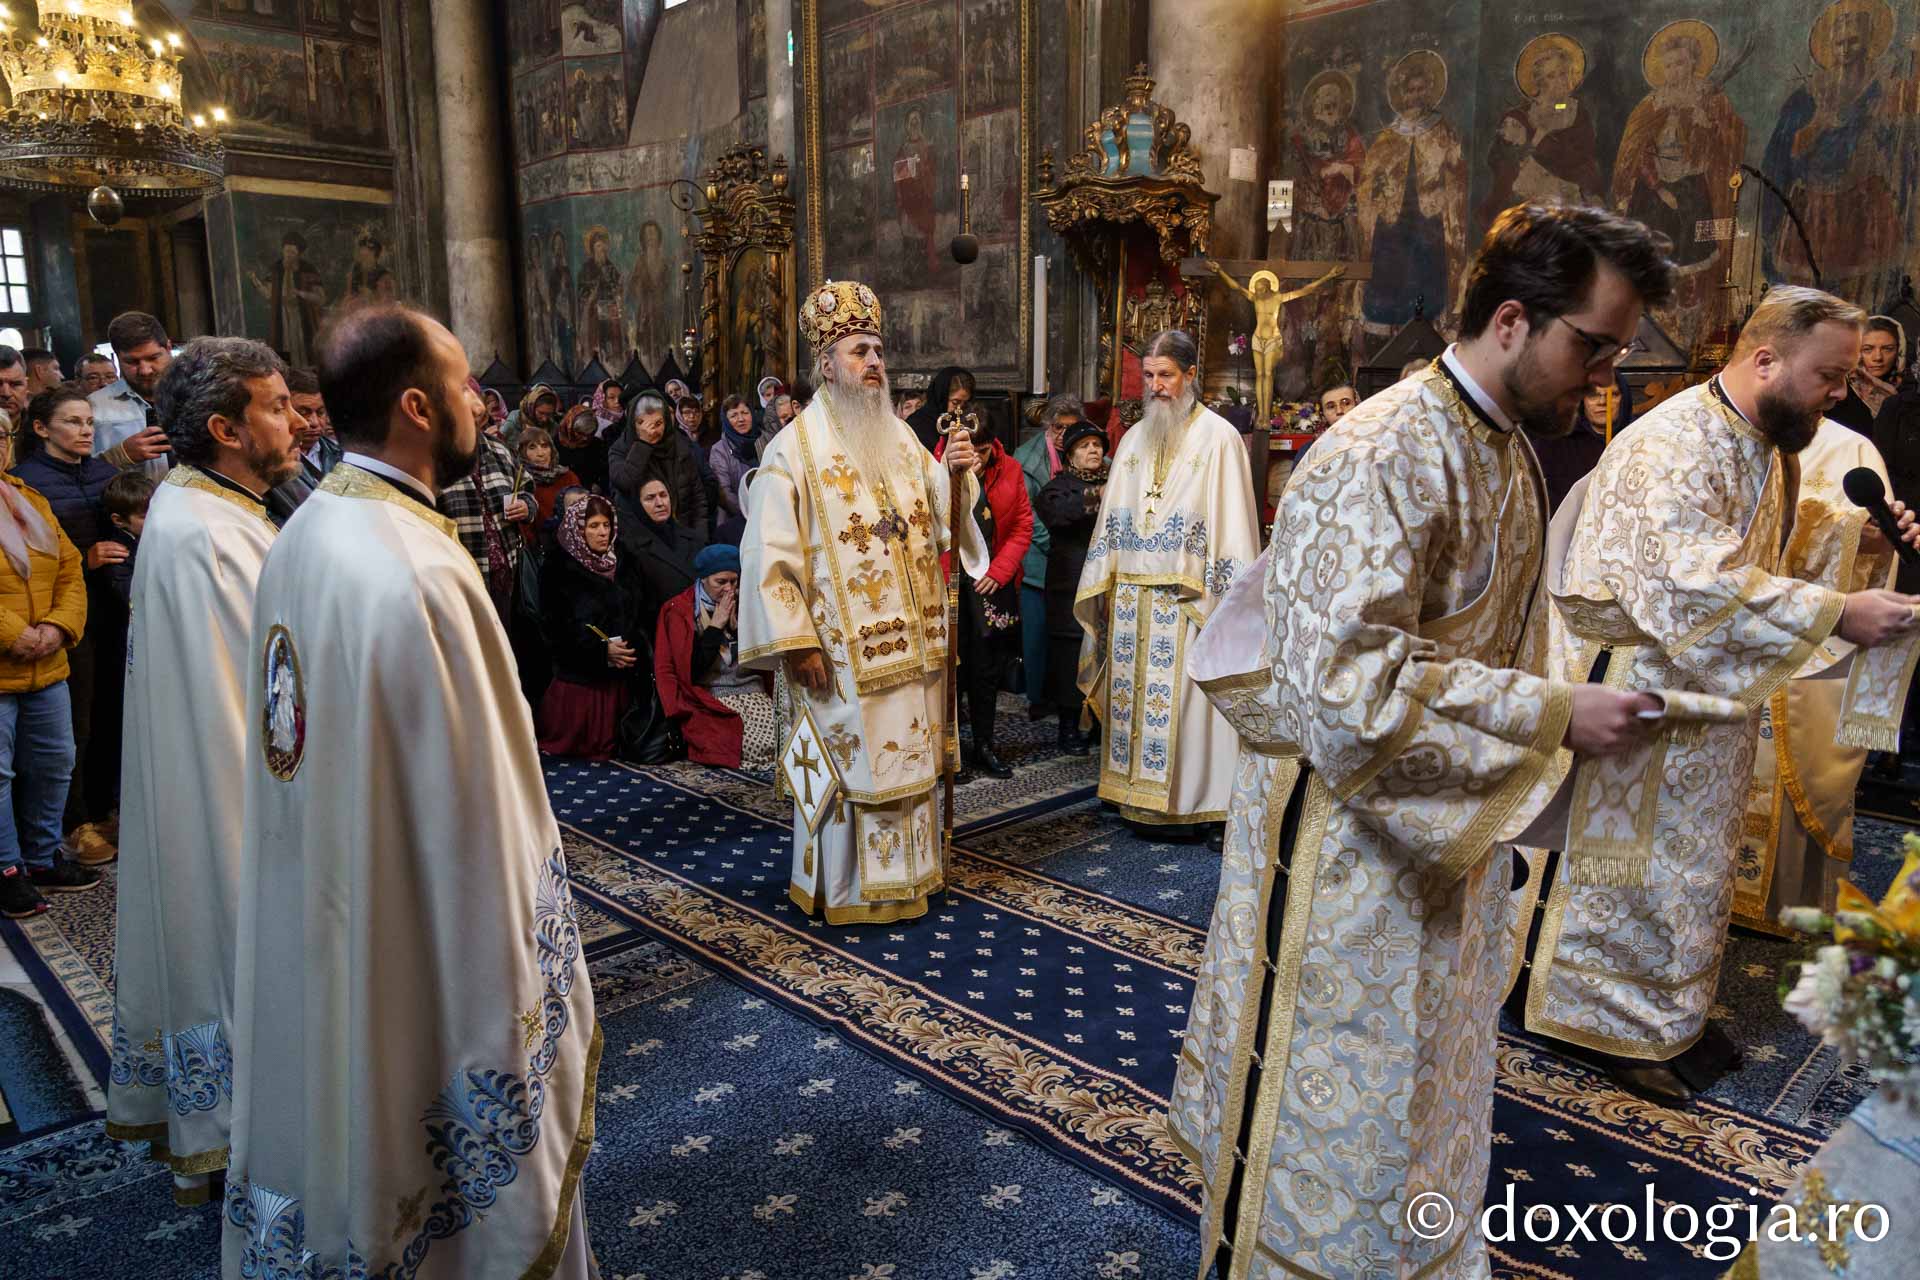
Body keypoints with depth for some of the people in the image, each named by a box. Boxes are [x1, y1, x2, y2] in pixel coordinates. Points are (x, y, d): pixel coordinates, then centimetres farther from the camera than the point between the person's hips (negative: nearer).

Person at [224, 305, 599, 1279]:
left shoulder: (302, 538, 0)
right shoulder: (419, 576, -28)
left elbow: (339, 754, 7)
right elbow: (470, 811, -24)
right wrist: (511, 1002, -15)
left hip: (311, 942, 9)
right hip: (411, 956, -9)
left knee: (340, 1140, 26)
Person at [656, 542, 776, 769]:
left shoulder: (741, 605, 12)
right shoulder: (680, 611, 0)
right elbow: (691, 671, -9)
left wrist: (737, 625, -5)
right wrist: (716, 626, -8)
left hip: (752, 692, 4)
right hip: (712, 699, -4)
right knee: (759, 746, -27)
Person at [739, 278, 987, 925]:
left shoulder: (899, 437, 10)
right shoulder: (794, 449, -9)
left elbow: (937, 521, 11)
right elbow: (770, 554, -13)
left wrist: (955, 474, -9)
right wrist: (794, 643, -17)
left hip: (909, 641, 6)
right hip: (842, 651, -6)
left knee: (906, 757, 14)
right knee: (849, 765, 2)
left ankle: (904, 873, 29)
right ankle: (846, 888, 17)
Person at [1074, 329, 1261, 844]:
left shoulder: (1218, 438, -3)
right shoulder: (1134, 439, 14)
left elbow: (1233, 526, -8)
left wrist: (1226, 605, -14)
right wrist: (1105, 589, 9)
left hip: (1186, 602, -5)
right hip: (1131, 601, 6)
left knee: (1182, 699, -1)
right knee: (1134, 695, 8)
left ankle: (1189, 801, 10)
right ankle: (1142, 797, 18)